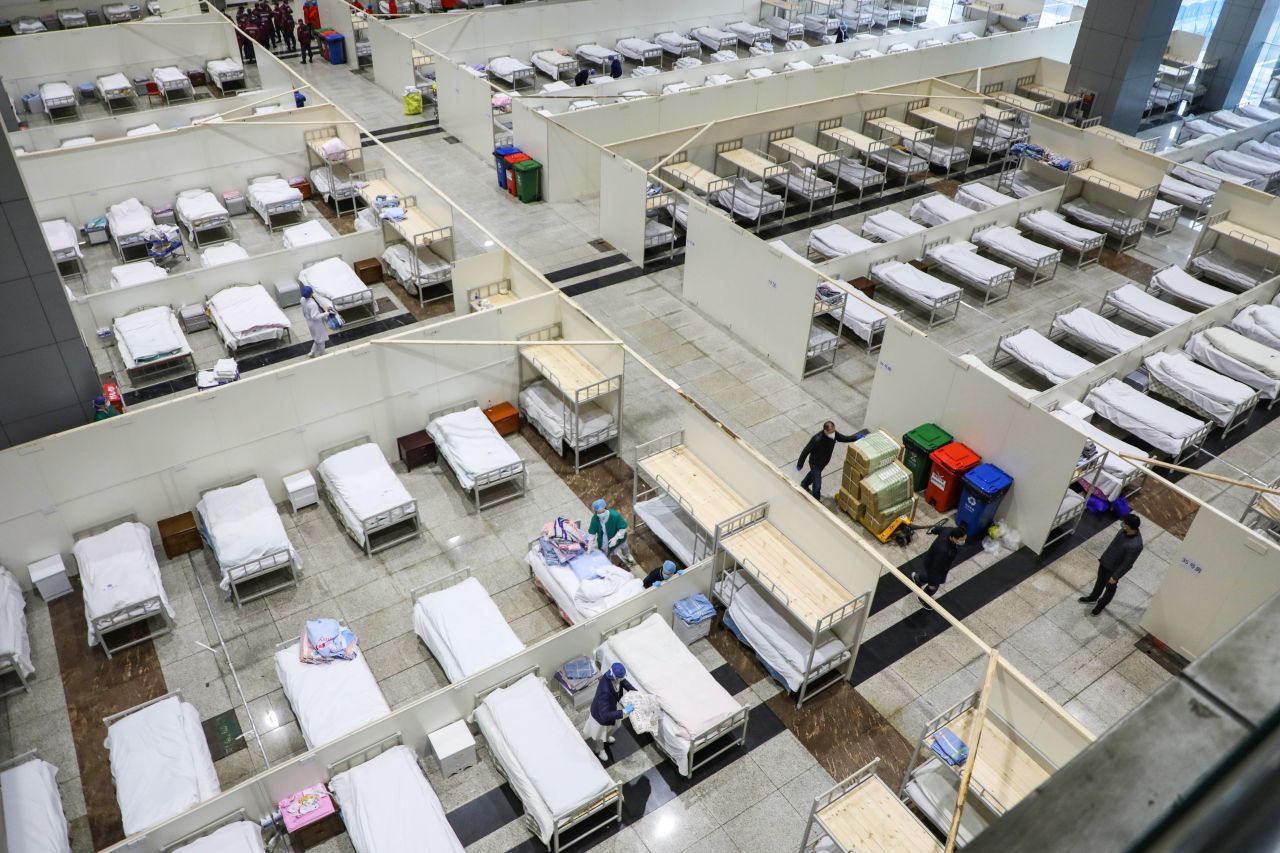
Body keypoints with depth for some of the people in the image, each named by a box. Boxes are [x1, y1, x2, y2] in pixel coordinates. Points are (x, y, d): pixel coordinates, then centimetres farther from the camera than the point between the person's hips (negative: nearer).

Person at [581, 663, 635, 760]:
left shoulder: (611, 675, -27)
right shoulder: (604, 692, -48)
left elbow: (624, 682, -2)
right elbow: (604, 715, -45)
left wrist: (634, 691, -12)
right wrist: (623, 712, -45)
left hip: (610, 706, 6)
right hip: (600, 712, -6)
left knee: (611, 727, 35)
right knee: (600, 733, 26)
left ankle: (607, 737, 68)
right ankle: (599, 750, 57)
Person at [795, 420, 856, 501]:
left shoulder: (834, 434, -21)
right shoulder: (817, 439, -40)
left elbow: (844, 438, -4)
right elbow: (806, 451, -29)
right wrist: (800, 464, -18)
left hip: (824, 462, 7)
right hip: (815, 463, -7)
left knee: (814, 473, 34)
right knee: (817, 485, 0)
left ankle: (804, 484, 63)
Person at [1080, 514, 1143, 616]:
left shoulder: (1135, 545, -39)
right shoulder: (1125, 530, -16)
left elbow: (1127, 564, -26)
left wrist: (1115, 576, -16)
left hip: (1114, 568, -6)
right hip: (1105, 561, 6)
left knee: (1110, 588, 22)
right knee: (1100, 581, 29)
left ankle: (1101, 605, 47)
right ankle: (1093, 598, 54)